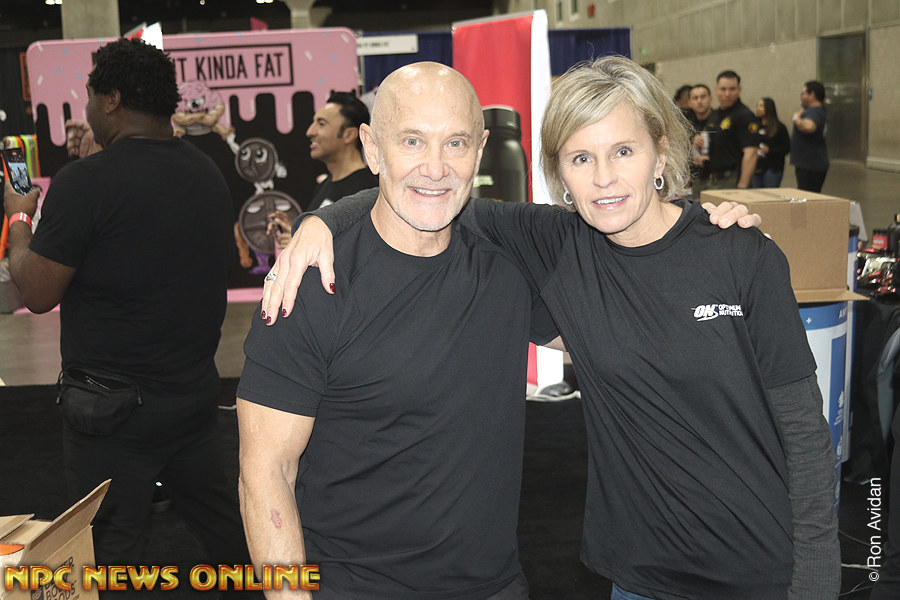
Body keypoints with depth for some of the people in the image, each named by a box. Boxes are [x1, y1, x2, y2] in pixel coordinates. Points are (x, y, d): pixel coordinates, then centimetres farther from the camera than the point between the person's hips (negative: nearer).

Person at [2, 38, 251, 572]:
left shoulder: (87, 181, -18)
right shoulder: (209, 173, 4)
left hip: (115, 409, -6)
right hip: (197, 393, 7)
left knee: (113, 549, 8)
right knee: (227, 531, 20)